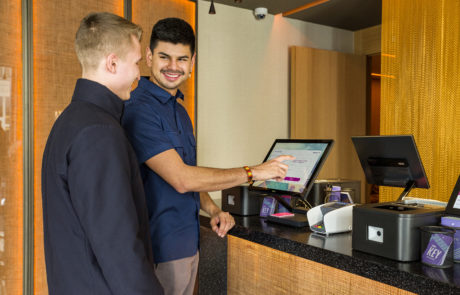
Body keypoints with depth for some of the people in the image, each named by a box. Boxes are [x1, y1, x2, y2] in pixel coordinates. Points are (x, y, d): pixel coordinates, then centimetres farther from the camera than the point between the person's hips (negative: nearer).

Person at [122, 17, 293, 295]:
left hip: (188, 243, 8)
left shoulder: (179, 110, 11)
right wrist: (254, 172, -16)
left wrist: (213, 209, 0)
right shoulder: (139, 109, -19)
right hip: (159, 249, -8)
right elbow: (181, 178, -24)